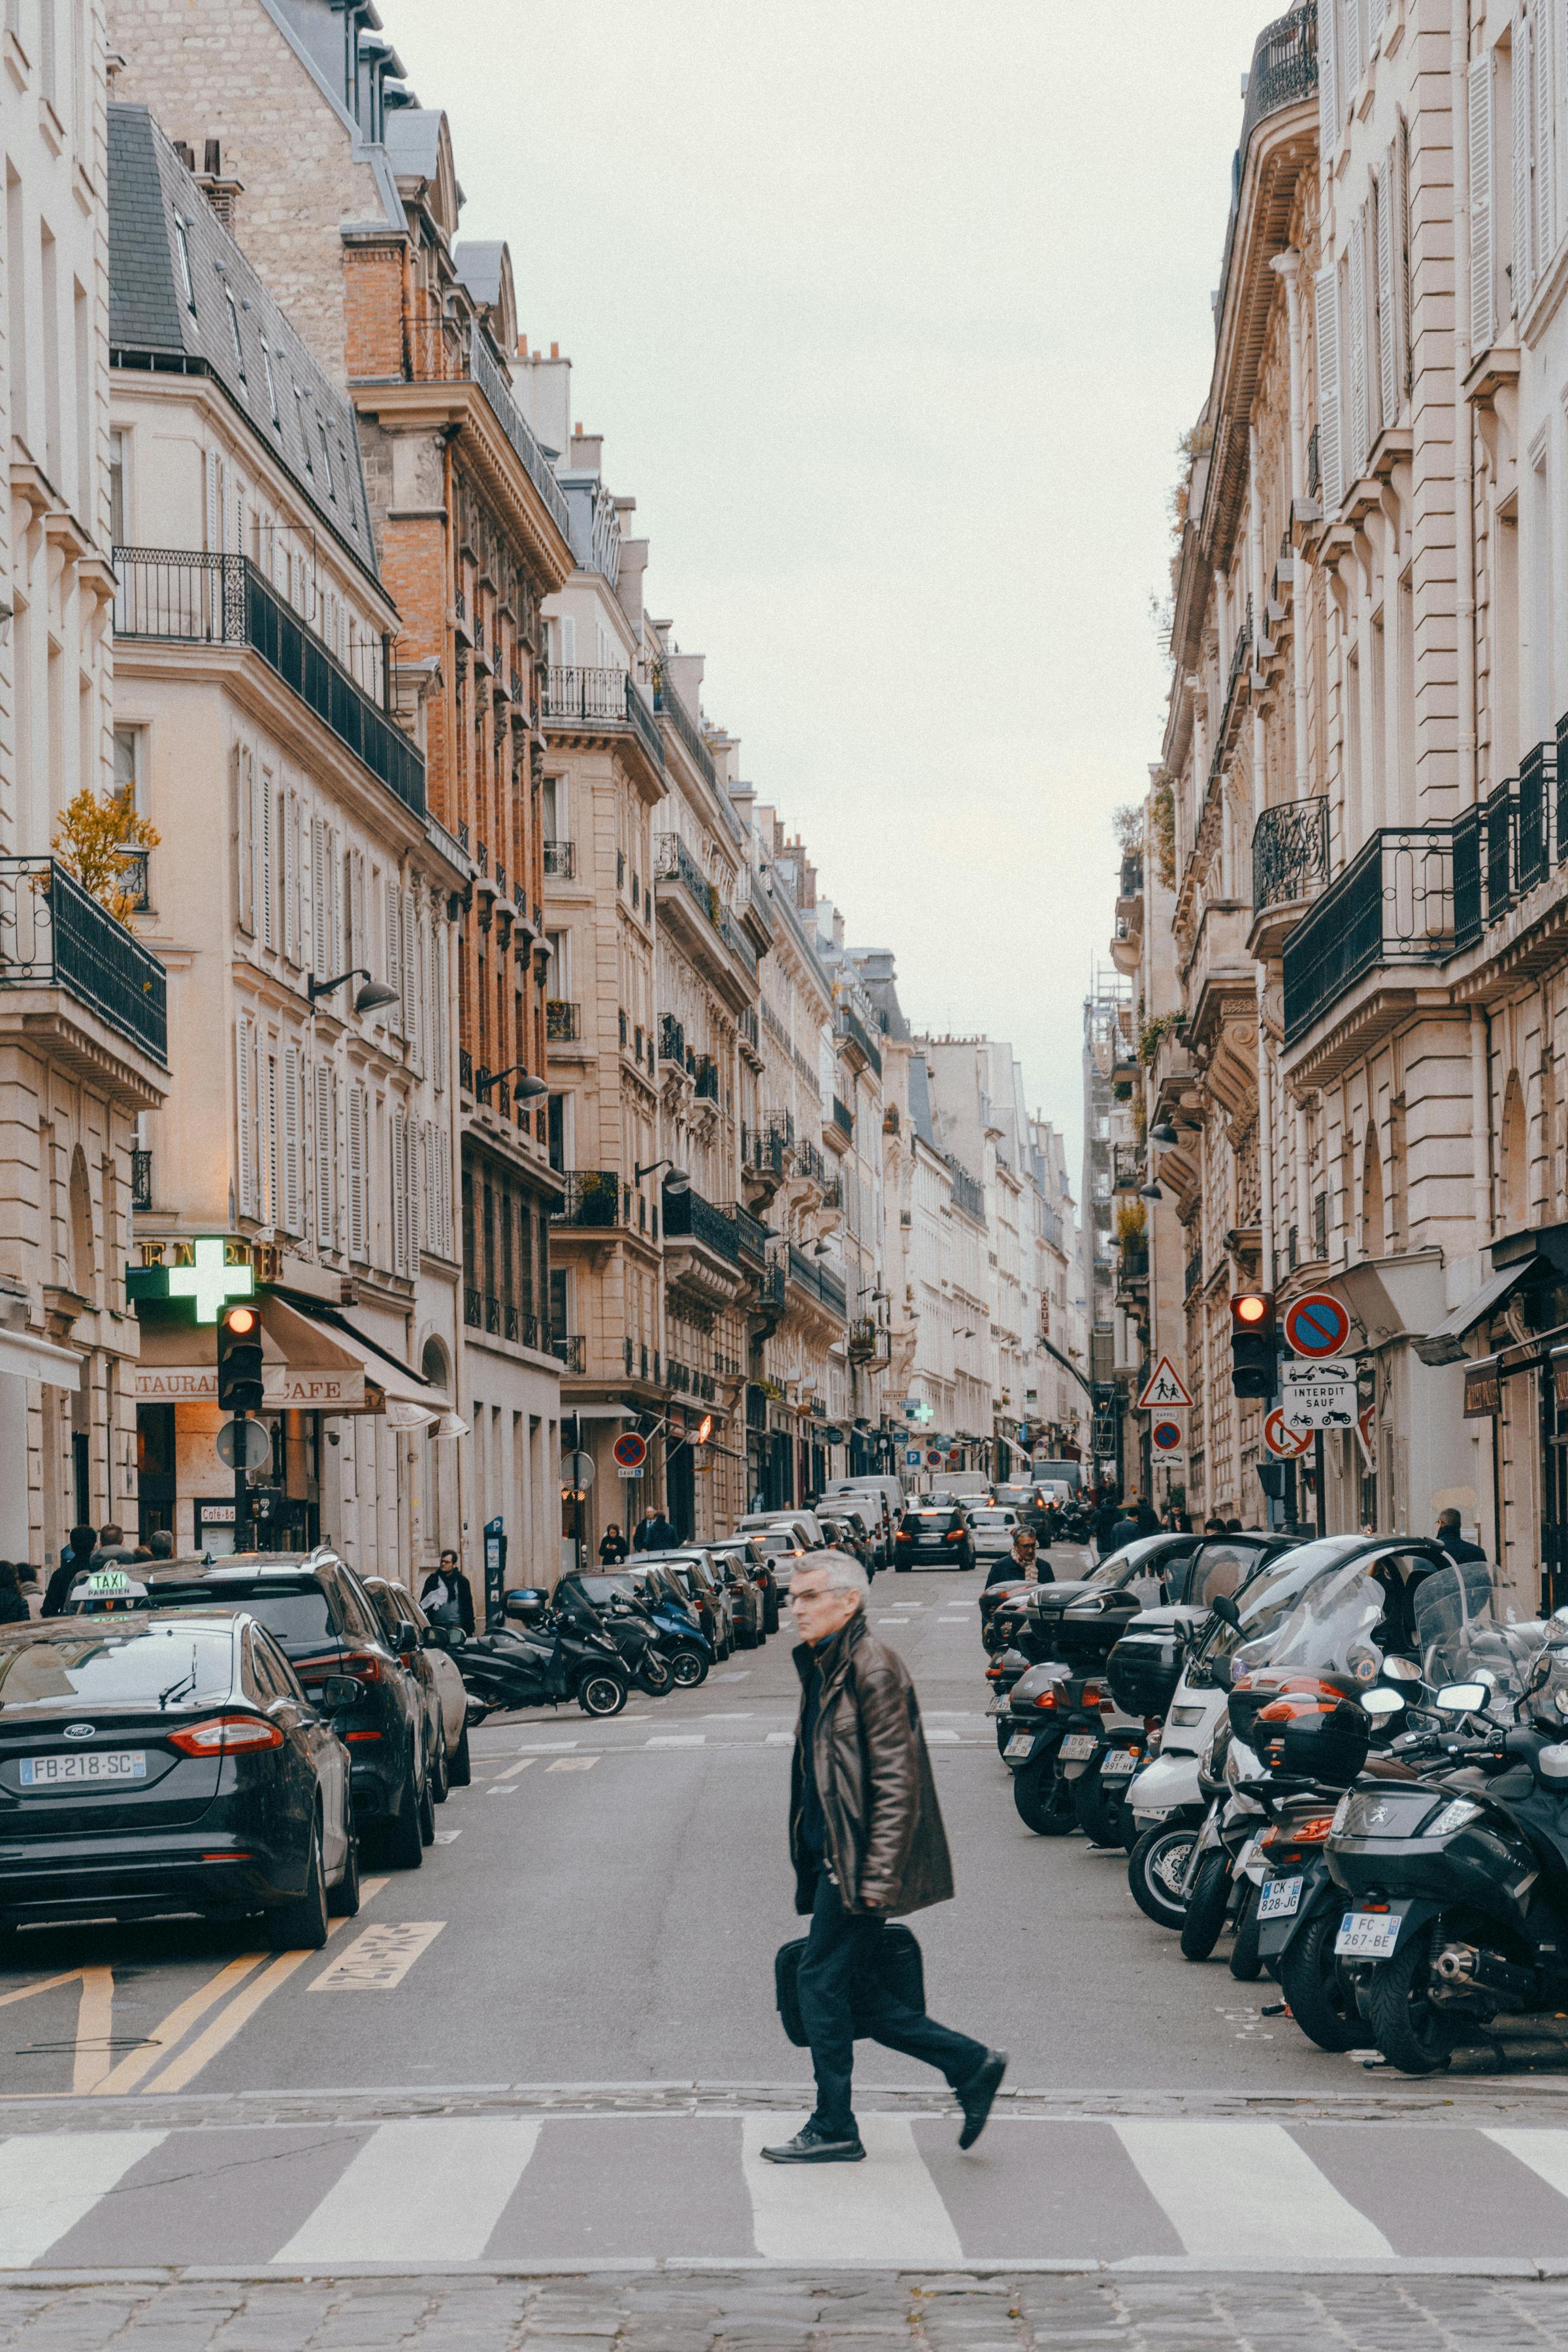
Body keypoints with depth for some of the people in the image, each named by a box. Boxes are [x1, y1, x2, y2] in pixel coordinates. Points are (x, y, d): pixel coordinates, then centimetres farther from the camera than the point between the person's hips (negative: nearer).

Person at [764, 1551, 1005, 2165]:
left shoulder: (871, 1670, -14)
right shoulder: (823, 1666, 16)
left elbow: (896, 1783, -18)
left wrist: (876, 1877, -21)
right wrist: (811, 1867, 21)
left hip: (859, 1861, -10)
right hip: (835, 1859, 10)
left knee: (821, 1981, -4)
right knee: (854, 1992, 9)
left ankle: (834, 2130, 6)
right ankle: (972, 2066, 16)